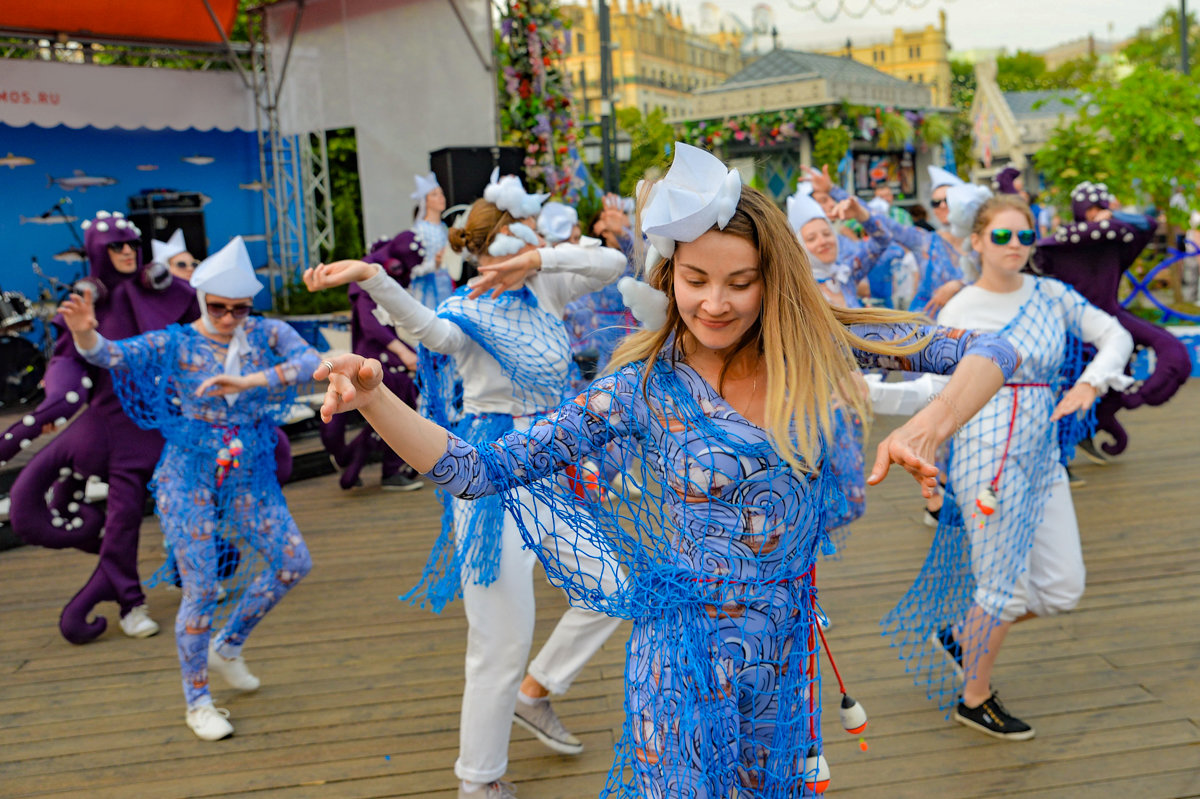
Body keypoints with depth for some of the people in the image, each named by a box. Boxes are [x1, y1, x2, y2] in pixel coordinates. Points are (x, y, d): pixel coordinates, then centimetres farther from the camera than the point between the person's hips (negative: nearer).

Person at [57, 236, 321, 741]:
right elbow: (113, 355, -23)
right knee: (201, 590, -4)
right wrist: (85, 335, -46)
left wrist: (246, 381, -33)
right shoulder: (175, 344, -8)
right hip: (190, 477, -3)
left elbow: (311, 361, -22)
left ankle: (227, 647, 26)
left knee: (294, 563, 2)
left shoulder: (267, 334, -3)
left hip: (249, 476, 4)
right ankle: (197, 703, 15)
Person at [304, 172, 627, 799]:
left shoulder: (542, 291, 6)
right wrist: (370, 277, -55)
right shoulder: (468, 312, -12)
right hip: (495, 477, -7)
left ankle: (533, 691, 31)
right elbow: (426, 325, -35)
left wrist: (541, 259, -15)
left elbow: (612, 263, -2)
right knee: (504, 641, -2)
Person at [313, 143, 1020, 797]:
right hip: (687, 659, -3)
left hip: (791, 651, 3)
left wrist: (928, 428, -25)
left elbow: (991, 353, -5)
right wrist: (372, 398, -28)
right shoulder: (645, 387, -13)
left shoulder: (815, 346, -9)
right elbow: (479, 470, -14)